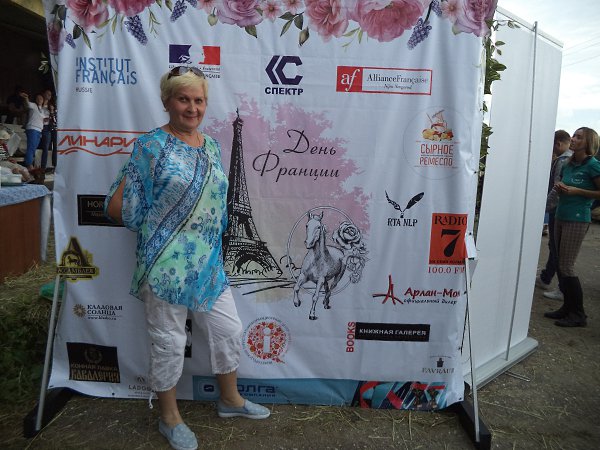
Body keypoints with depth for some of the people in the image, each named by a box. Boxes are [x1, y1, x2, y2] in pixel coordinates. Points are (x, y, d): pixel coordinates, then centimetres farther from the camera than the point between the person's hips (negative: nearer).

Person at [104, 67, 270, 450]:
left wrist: (215, 247, 13)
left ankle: (230, 399, 40)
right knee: (169, 342, 10)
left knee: (229, 330, 15)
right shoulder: (152, 146, -11)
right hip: (166, 263, -6)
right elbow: (117, 206, -12)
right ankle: (170, 417, 35)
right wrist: (157, 227, -2)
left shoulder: (212, 146, 8)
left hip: (209, 261, 6)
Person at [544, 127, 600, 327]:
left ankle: (578, 315, 6)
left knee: (567, 267, -6)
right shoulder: (568, 165, 11)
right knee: (561, 265, 11)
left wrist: (576, 191, -16)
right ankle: (567, 307, 22)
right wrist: (559, 188, 2)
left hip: (577, 220, -8)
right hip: (560, 217, 8)